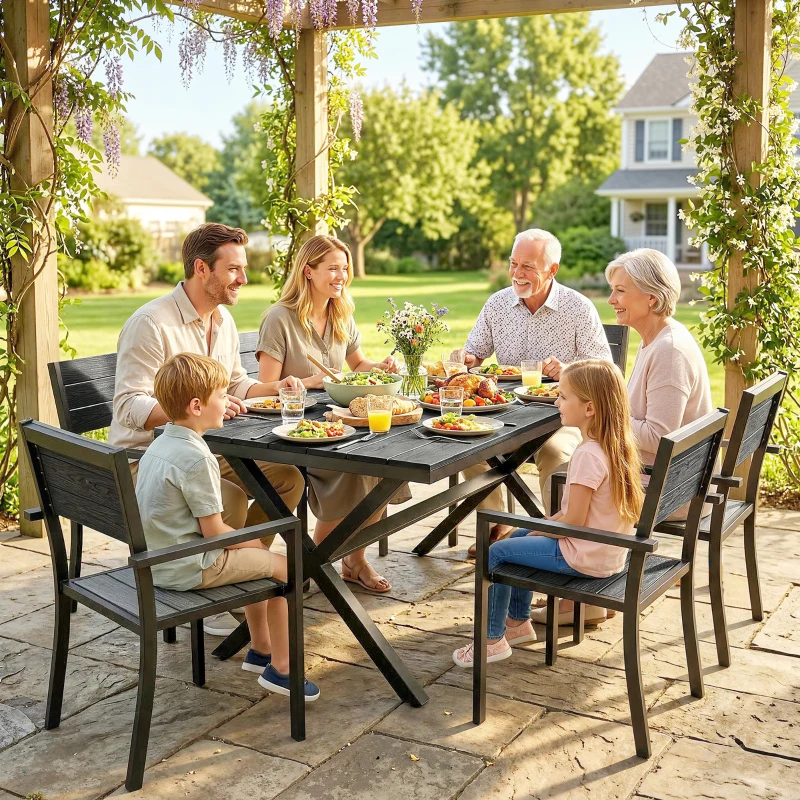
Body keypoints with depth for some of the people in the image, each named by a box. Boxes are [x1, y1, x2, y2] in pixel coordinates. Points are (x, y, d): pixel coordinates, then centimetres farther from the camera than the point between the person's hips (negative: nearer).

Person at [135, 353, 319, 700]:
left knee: (256, 559, 26)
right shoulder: (196, 458, -24)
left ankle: (260, 649, 36)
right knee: (284, 567, 0)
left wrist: (249, 543, 15)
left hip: (159, 560, 10)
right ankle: (280, 668, 9)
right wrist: (255, 542, -2)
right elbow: (214, 530, -20)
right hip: (188, 568, -10)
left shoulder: (161, 444, 8)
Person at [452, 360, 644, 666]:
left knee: (495, 553, -1)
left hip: (584, 557, -10)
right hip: (606, 547, 10)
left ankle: (491, 639, 10)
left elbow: (574, 521, -24)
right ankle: (518, 622, 36)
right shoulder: (614, 444, 3)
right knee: (519, 537, 27)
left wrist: (539, 531, -6)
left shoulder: (588, 455, -26)